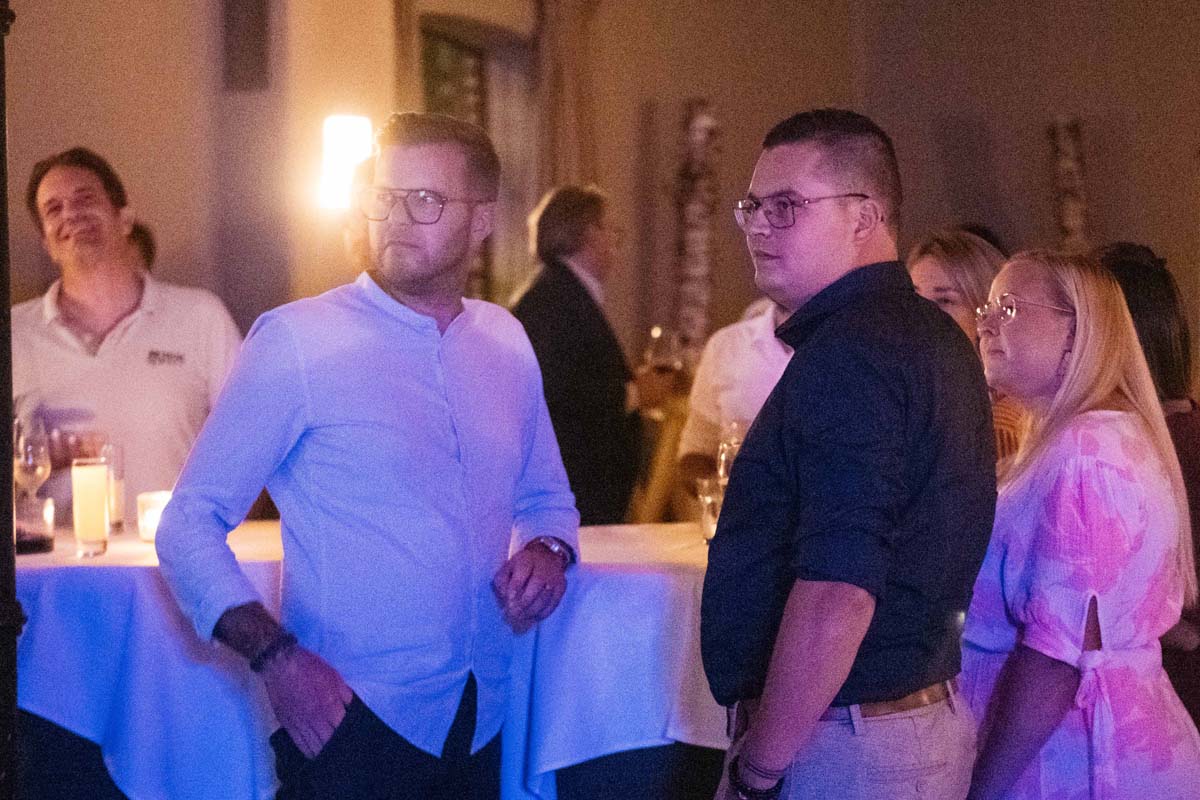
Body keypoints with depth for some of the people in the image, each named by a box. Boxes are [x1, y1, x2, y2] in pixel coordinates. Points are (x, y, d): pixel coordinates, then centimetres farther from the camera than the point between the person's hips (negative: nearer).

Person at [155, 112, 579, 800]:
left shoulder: (504, 341, 9)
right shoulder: (296, 341, -7)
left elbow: (546, 495, 23)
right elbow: (189, 528, -8)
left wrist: (547, 550, 0)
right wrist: (277, 660, -21)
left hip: (480, 724, 5)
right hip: (351, 721, -5)